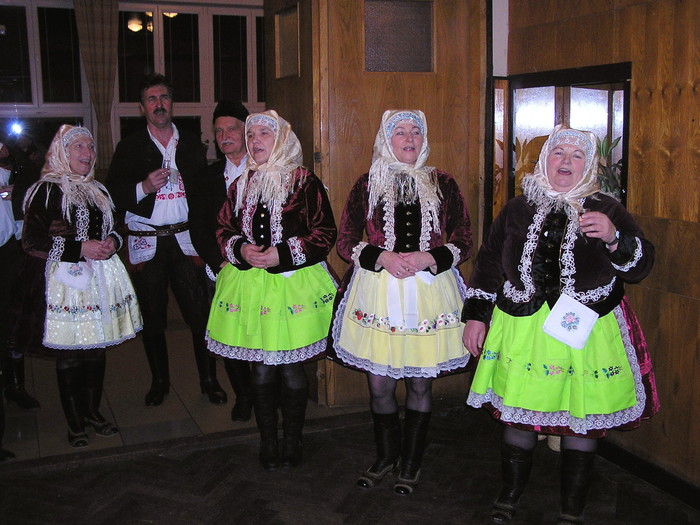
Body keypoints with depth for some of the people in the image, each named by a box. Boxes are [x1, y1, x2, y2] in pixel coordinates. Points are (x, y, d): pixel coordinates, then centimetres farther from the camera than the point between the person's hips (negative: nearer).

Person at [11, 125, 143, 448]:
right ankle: (74, 423, 11)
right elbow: (32, 241, -11)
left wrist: (112, 243, 3)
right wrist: (80, 249, -16)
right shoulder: (46, 191, -4)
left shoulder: (98, 191, 18)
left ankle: (92, 411, 23)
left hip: (100, 280, 6)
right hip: (64, 281, -6)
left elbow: (112, 229, 27)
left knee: (97, 348, 8)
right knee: (69, 354, -1)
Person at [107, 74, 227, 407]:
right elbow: (113, 194, 1)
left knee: (200, 314, -3)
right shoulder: (129, 148, 6)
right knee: (152, 319, 7)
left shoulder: (191, 144, 12)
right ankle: (159, 382, 23)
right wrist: (144, 188, -16)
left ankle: (209, 380, 11)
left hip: (185, 239, 1)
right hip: (146, 244, 0)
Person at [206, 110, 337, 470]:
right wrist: (241, 250, -8)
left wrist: (282, 254, -16)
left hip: (294, 285, -3)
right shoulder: (241, 185, 11)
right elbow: (223, 230, 14)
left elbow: (325, 234, -7)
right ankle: (268, 443, 24)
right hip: (249, 287, 4)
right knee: (261, 370, 9)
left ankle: (292, 443, 22)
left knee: (291, 370, 4)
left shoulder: (304, 182, -4)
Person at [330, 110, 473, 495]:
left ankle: (411, 463, 26)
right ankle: (385, 456, 29)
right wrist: (383, 258, -13)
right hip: (377, 292, 0)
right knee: (379, 385, 6)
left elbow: (463, 244, 5)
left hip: (429, 293, 0)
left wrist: (425, 258, -12)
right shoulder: (368, 184, 5)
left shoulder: (443, 185, 6)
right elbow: (346, 243, 4)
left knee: (421, 384, 7)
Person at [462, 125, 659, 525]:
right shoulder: (519, 209, 8)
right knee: (518, 415, 10)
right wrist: (476, 316, 8)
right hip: (521, 330, 1)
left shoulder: (607, 210, 4)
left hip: (585, 333, -1)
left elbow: (640, 266, -1)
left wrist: (614, 238, -20)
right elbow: (489, 264, 12)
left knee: (583, 422, 7)